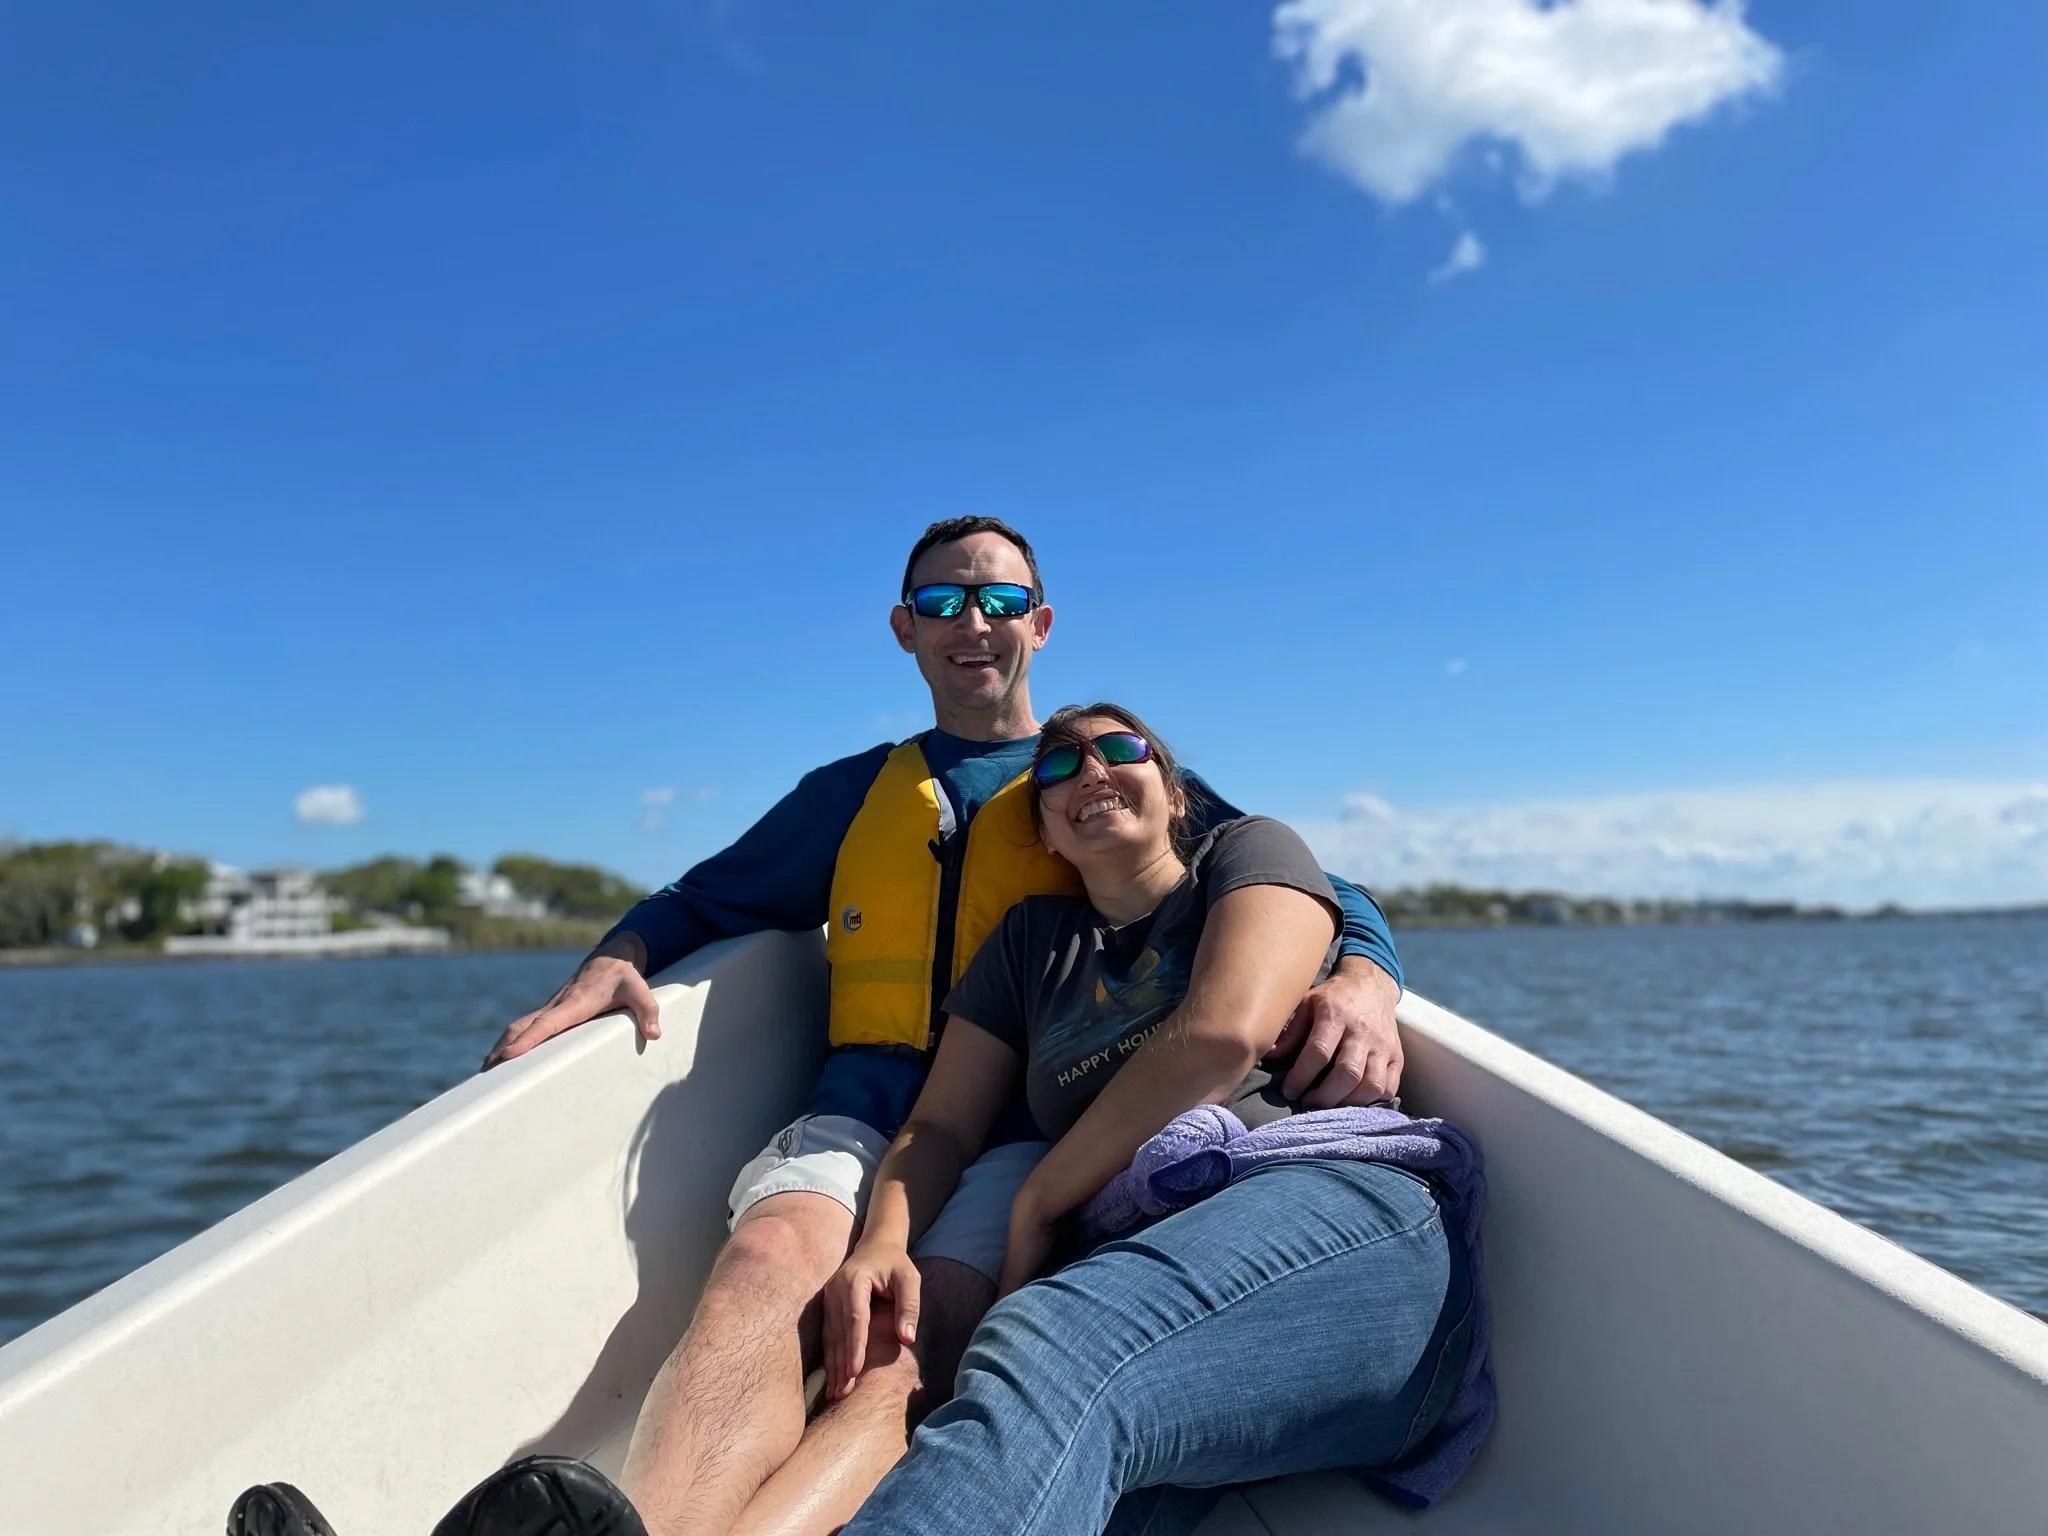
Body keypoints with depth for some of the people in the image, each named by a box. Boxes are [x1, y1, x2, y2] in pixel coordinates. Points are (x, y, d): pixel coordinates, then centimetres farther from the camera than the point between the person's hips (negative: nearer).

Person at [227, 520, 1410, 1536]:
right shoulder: (852, 797, 23)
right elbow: (699, 904, 27)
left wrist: (1364, 982, -15)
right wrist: (612, 968, 3)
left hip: (1025, 1125, -2)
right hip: (860, 1109, 2)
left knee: (914, 1354, -32)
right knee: (767, 1262, -32)